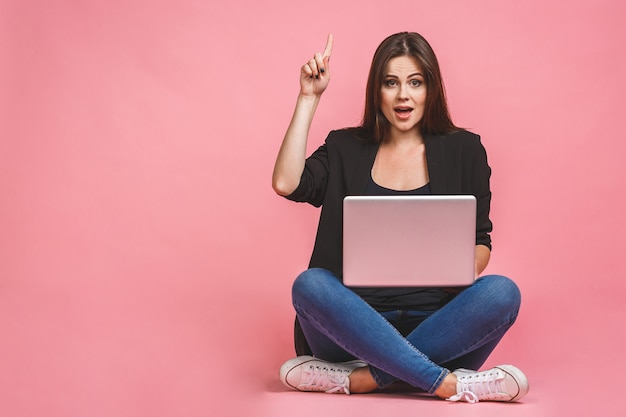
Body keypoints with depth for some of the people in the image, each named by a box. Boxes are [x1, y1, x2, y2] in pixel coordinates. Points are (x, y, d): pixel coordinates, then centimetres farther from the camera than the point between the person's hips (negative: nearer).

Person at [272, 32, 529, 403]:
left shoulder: (463, 150, 11)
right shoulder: (346, 149, 11)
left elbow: (481, 239, 13)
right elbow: (286, 184, -7)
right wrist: (309, 99, -3)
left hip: (435, 323, 1)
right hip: (358, 322, 0)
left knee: (501, 292, -28)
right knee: (310, 285, -31)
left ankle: (361, 379, -29)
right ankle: (448, 383, -33)